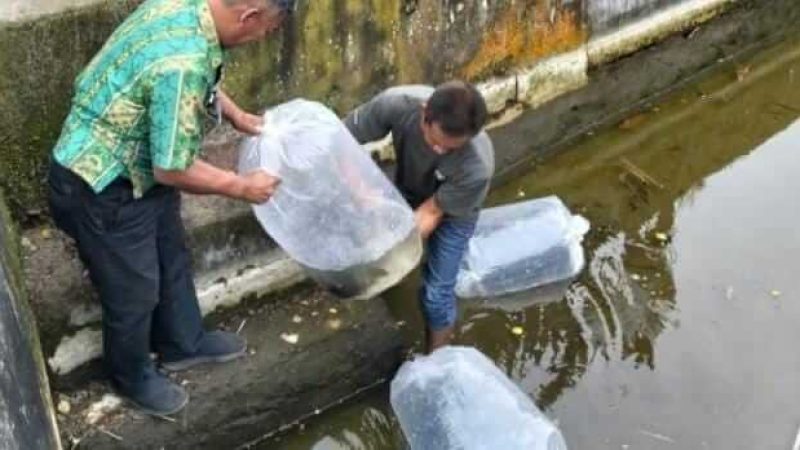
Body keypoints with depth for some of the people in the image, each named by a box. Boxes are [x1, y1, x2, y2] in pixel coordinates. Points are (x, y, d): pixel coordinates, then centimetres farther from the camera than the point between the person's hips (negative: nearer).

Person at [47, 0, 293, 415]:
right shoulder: (182, 63, -36)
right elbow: (172, 169, -27)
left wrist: (238, 117, 11)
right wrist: (242, 187, -15)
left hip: (137, 166, 9)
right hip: (101, 188, -9)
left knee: (171, 258, 24)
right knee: (134, 289, 12)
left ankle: (182, 344, 47)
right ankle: (132, 377, 39)